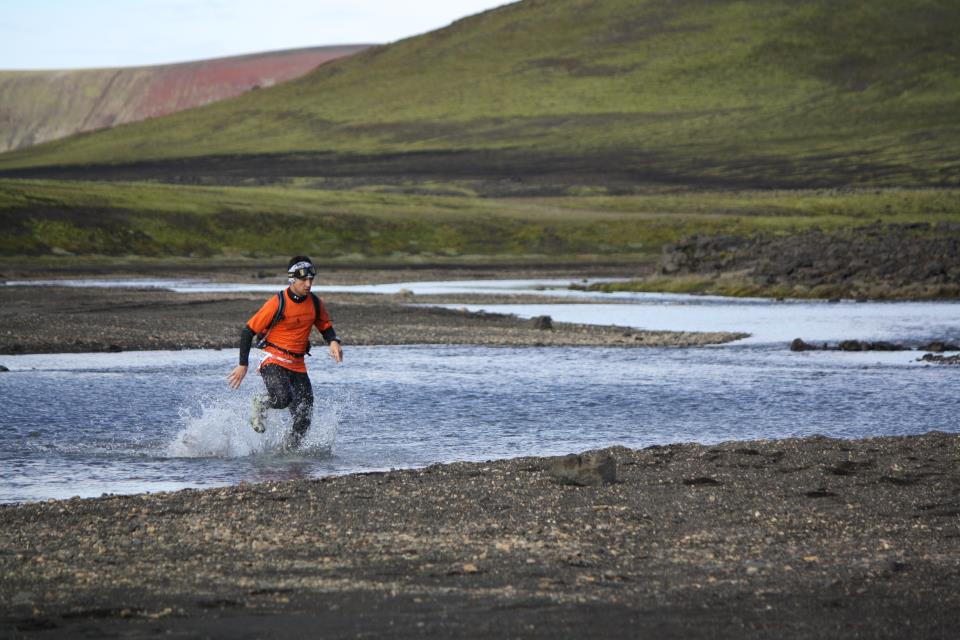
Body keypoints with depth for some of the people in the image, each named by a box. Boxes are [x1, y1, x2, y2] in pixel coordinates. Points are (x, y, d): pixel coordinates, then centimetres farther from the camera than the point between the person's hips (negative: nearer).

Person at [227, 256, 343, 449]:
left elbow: (325, 327, 20)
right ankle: (261, 402, 2)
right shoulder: (277, 304, -15)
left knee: (304, 420, -4)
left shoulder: (315, 303, 2)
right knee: (283, 399, -31)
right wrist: (243, 365, -10)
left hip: (298, 365, 5)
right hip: (273, 361, -5)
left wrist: (333, 341, -5)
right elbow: (248, 331, -9)